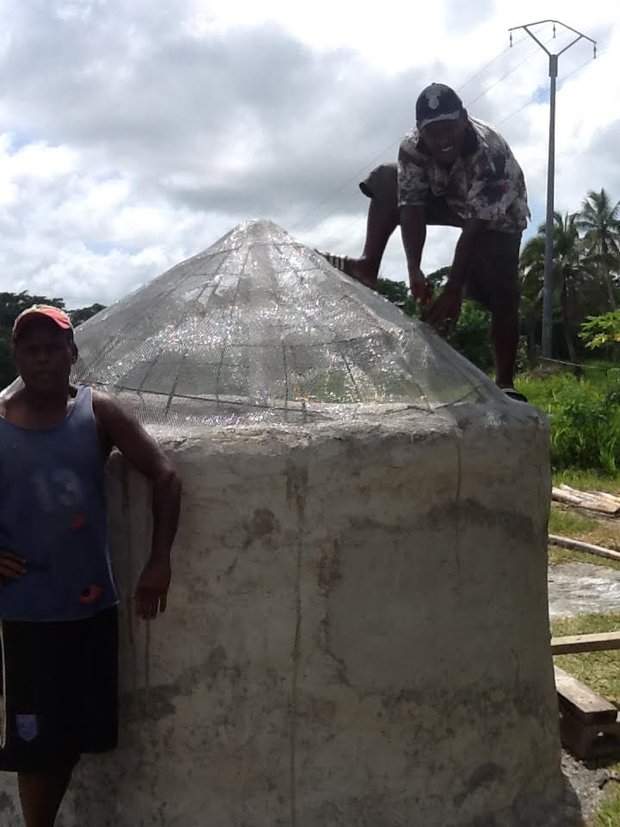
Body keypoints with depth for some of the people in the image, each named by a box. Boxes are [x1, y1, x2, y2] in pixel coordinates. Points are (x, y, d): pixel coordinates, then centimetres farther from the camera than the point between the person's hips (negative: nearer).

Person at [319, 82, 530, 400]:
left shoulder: (490, 154, -40)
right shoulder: (412, 147, -27)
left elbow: (475, 228, -43)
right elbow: (412, 208, -30)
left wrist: (453, 291, -47)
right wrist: (414, 271, -43)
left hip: (497, 214, -4)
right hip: (449, 198, 5)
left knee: (501, 297, -17)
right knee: (386, 180, -12)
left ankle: (505, 384, -9)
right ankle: (368, 267, -15)